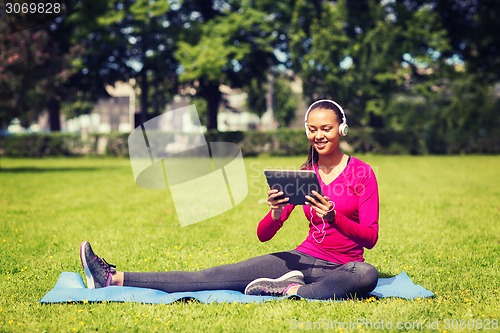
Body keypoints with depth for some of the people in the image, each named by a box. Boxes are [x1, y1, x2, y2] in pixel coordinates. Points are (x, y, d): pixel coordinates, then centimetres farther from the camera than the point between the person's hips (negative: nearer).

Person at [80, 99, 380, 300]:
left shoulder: (362, 173, -3)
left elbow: (371, 237, -8)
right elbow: (263, 235, 4)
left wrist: (333, 217, -26)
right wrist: (276, 213, -19)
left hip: (342, 266, -3)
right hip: (304, 259, 3)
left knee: (366, 275, -41)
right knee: (217, 276, -10)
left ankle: (291, 290, -30)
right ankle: (113, 279, -15)